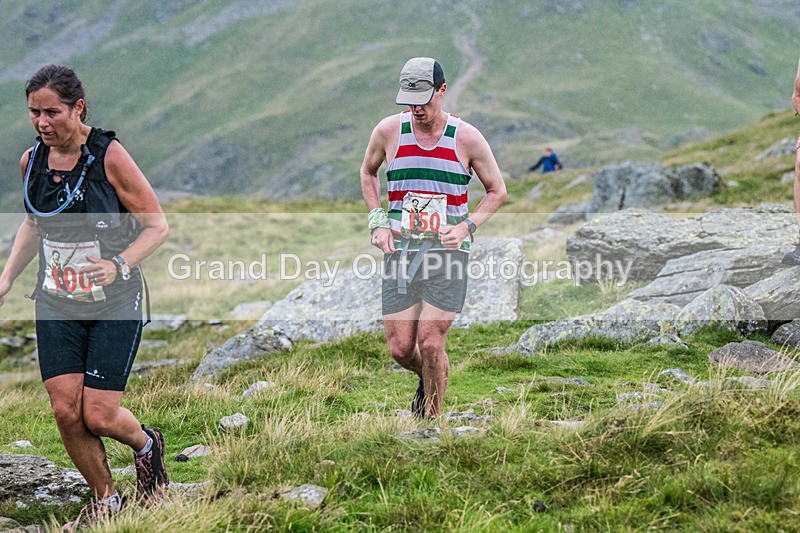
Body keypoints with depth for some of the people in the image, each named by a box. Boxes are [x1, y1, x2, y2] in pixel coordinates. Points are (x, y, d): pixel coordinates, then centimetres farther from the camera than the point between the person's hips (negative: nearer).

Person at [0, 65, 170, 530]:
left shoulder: (109, 155, -16)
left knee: (99, 417, -7)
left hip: (115, 305, -4)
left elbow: (158, 225, -11)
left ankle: (147, 444, 28)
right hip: (56, 305, 4)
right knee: (66, 411, -4)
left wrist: (119, 265, -27)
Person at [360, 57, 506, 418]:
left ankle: (432, 418, 7)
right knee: (400, 350, 0)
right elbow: (367, 172, 22)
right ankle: (427, 379, 35)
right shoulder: (389, 131, 2)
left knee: (430, 344, -13)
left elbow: (497, 191, 9)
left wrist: (466, 226, -7)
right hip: (399, 250, 2)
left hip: (447, 252, -2)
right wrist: (378, 221, 8)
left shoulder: (467, 138, -3)